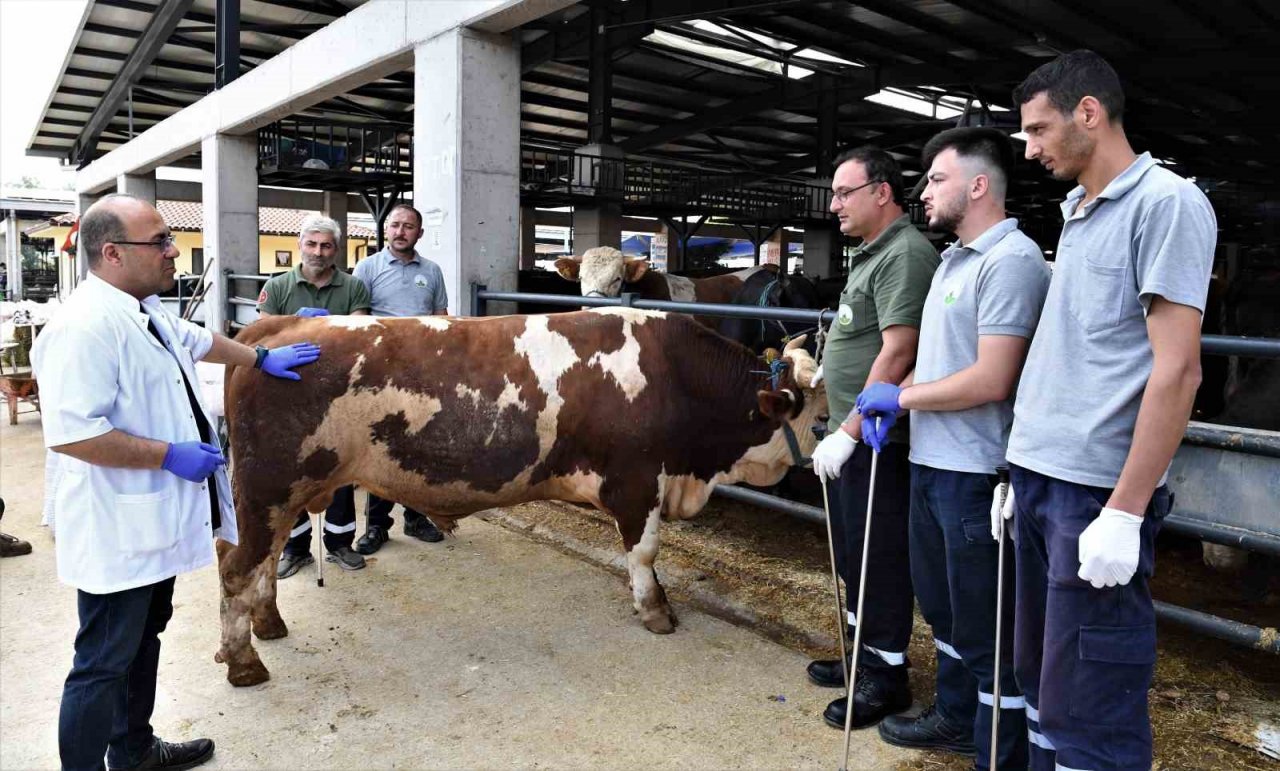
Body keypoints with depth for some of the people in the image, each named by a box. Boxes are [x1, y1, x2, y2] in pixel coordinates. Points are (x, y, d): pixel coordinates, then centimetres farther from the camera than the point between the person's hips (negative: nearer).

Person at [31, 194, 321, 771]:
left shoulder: (144, 311, 8)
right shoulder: (87, 326, -24)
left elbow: (196, 340, 28)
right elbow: (69, 433, -29)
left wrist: (262, 358, 33)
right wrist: (169, 455, -23)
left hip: (157, 519, 10)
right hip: (117, 532, -10)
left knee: (144, 640, 23)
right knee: (104, 664, 3)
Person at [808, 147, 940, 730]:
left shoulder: (905, 254, -15)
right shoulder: (871, 255, 15)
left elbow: (897, 354, -24)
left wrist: (848, 432, -24)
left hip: (875, 439, -10)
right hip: (850, 437, 10)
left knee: (879, 560, 2)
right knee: (853, 554, 19)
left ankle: (886, 676, 17)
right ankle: (864, 654, 34)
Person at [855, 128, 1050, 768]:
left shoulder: (1010, 260, -16)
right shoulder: (954, 259, 14)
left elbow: (991, 380, -23)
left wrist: (901, 397, -12)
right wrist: (890, 403, 4)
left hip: (975, 474, -10)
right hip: (931, 463, 10)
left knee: (986, 627, 3)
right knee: (942, 604, 24)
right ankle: (956, 719, 43)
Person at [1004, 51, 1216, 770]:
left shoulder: (1167, 203, -8)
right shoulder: (1077, 214, 16)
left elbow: (1177, 370, -15)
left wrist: (1125, 510, -18)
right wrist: (1022, 474, 17)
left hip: (1099, 490, -8)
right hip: (1040, 477, 8)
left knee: (1090, 711, 0)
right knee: (1041, 676, 17)